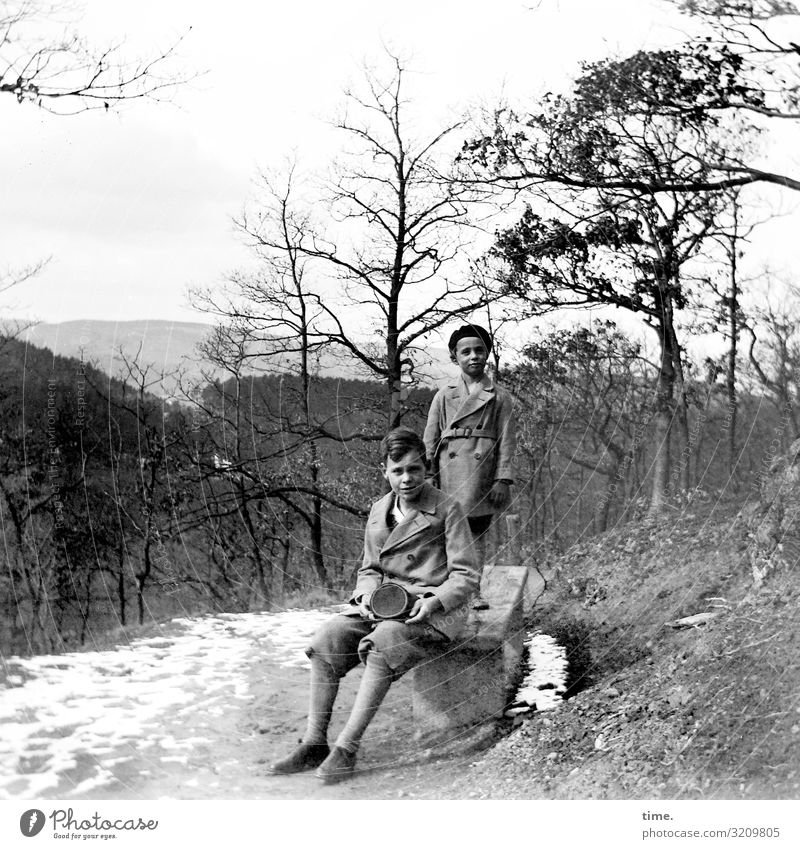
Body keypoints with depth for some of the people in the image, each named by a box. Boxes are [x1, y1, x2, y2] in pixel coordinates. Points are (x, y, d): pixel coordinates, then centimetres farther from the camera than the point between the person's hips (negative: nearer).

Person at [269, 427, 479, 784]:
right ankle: (314, 744, -15)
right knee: (326, 639, -18)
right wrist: (367, 593, -3)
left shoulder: (446, 510, -4)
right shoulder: (379, 512, 13)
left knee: (381, 644, -34)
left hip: (434, 610, -6)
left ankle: (346, 748, -30)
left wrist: (434, 601, -22)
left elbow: (466, 577, -5)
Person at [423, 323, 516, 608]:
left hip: (483, 470, 0)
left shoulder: (499, 397, 9)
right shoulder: (444, 395, 10)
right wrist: (428, 477, 1)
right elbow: (430, 439, 9)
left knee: (477, 531, 4)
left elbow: (507, 441, 5)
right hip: (450, 470, 0)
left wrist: (503, 479, -4)